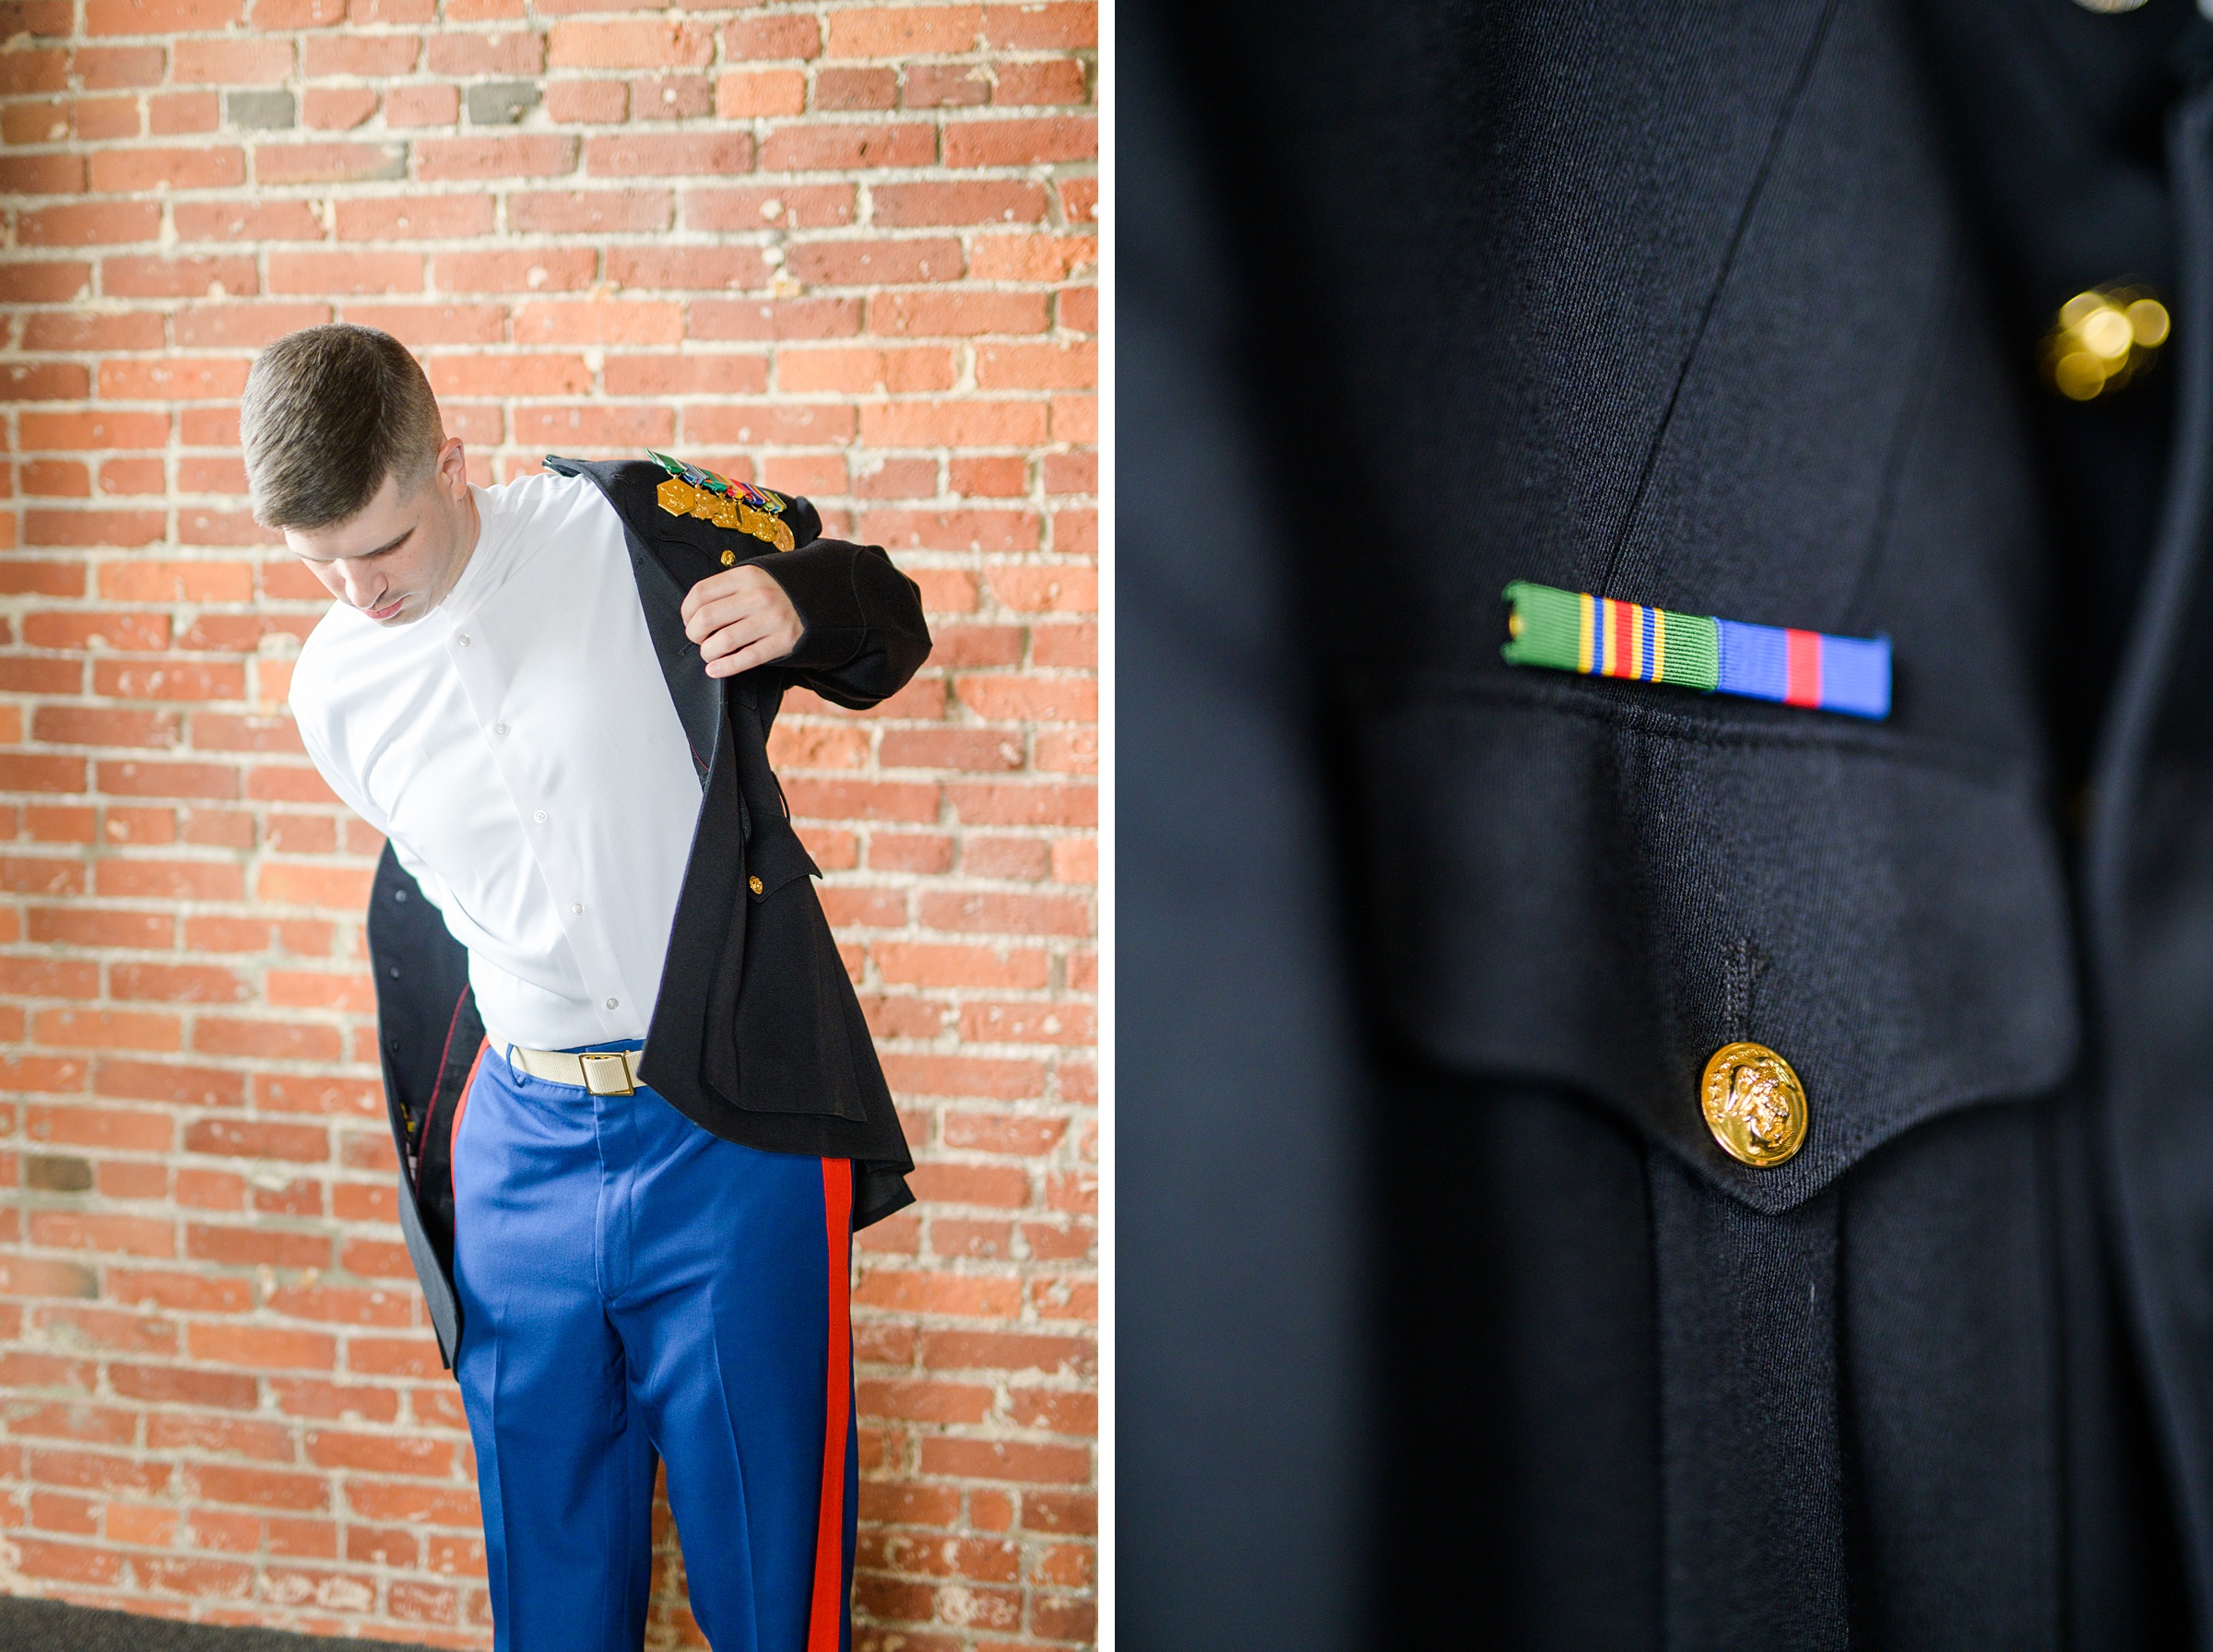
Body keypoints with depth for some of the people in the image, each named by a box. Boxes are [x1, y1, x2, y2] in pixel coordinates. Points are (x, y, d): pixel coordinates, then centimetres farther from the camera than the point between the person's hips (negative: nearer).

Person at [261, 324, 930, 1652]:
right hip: (521, 1154, 4)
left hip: (730, 1134, -4)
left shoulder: (638, 525, -9)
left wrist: (799, 600, -19)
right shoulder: (336, 690, 5)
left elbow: (889, 623, 3)